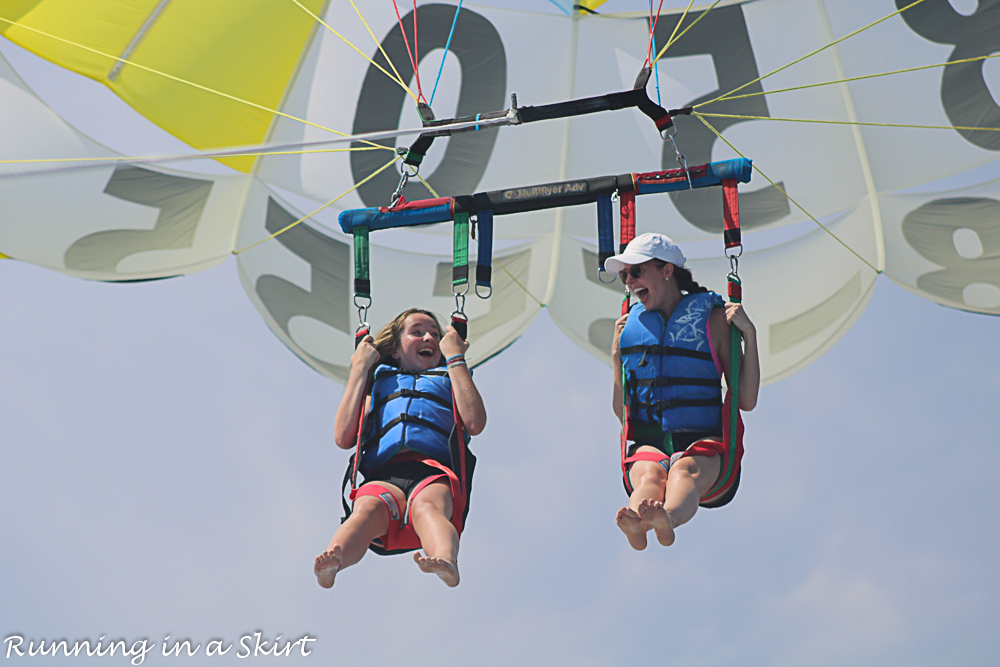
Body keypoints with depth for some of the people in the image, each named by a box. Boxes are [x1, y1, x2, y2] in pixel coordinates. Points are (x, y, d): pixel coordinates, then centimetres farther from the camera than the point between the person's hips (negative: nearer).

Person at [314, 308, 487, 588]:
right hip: (383, 475, 1)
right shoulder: (379, 381, 35)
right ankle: (331, 565, -65)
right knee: (369, 508, -37)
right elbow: (343, 438, 16)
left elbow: (474, 424, 9)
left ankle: (446, 561, -69)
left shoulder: (449, 379, 35)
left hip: (435, 471, 0)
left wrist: (455, 357, 17)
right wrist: (359, 368, 22)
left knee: (427, 505, -39)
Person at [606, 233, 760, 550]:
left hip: (705, 445, -1)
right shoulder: (632, 324, 16)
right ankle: (636, 524, -68)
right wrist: (617, 354, 13)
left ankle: (667, 518, -70)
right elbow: (622, 412, 20)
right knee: (649, 474, -35)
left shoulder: (712, 317, 9)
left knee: (685, 470, -37)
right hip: (648, 444, 2)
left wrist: (749, 334, -3)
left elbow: (746, 401, 3)